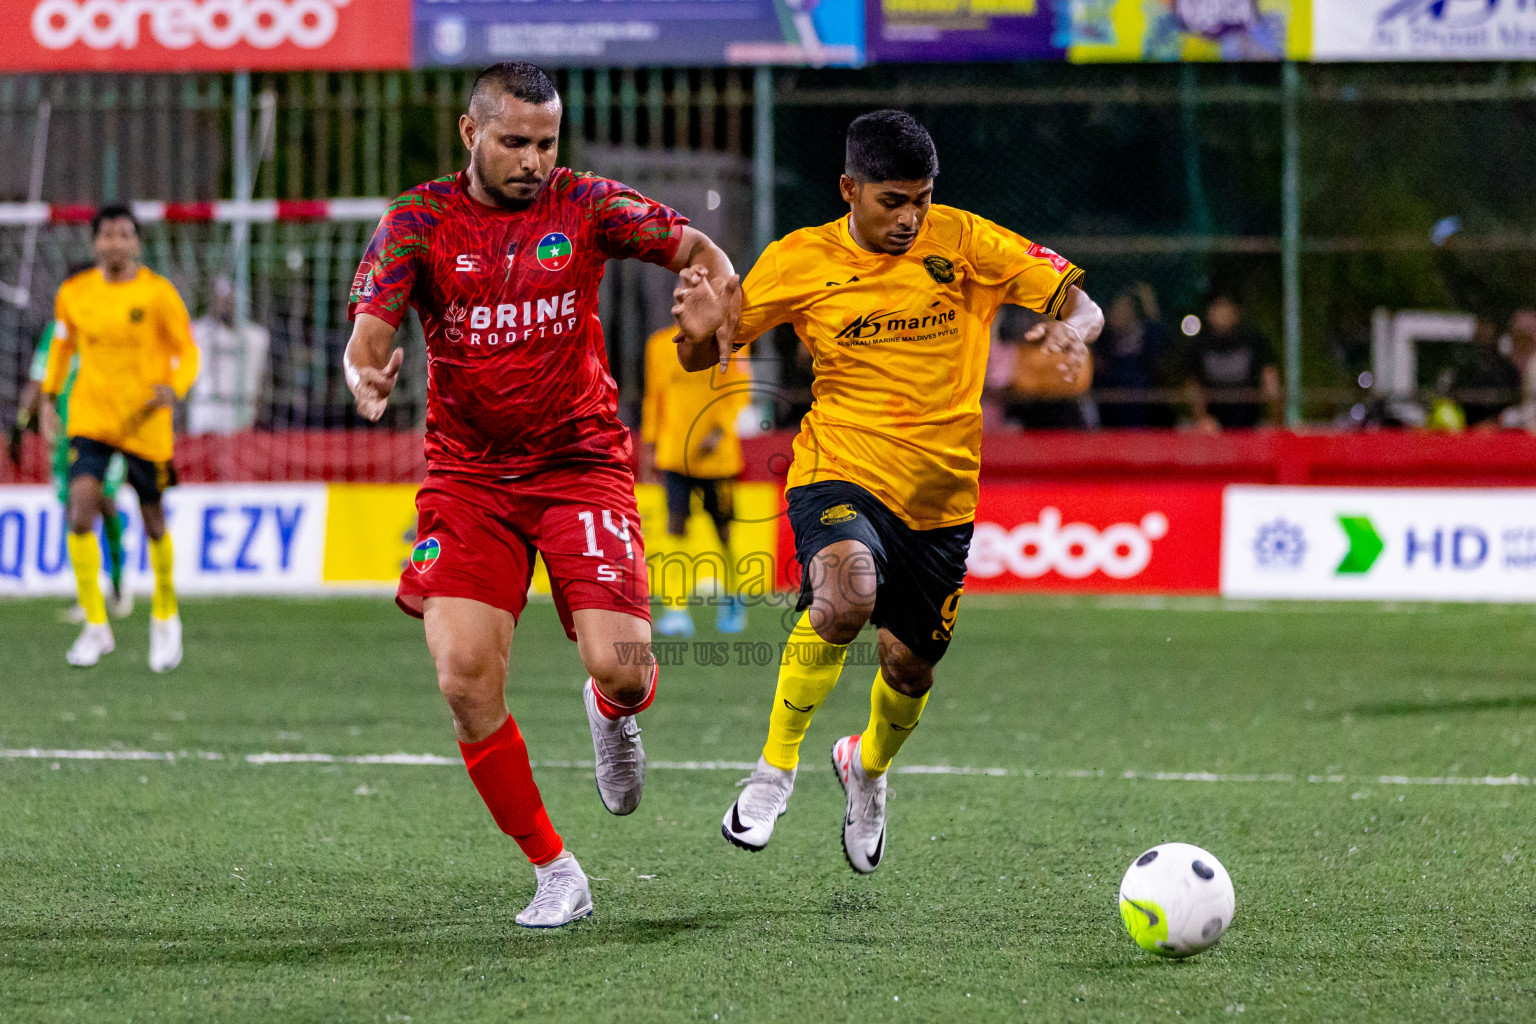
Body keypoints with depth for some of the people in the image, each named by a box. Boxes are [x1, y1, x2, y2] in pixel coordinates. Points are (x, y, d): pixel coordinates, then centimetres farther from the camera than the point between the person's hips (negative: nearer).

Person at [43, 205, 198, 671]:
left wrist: (174, 388, -23)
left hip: (145, 421, -1)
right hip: (90, 416, 1)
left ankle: (165, 616, 34)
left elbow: (187, 351, -4)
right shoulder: (74, 294, 0)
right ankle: (96, 626, -10)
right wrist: (49, 397, 12)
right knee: (81, 507, -18)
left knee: (153, 520, 9)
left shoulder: (158, 293, -8)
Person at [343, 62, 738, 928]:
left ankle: (614, 714, 27)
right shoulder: (419, 222, -3)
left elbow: (699, 251, 2)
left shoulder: (586, 206, -2)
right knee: (465, 682, -14)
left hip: (581, 465, 0)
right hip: (468, 477, 0)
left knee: (621, 668, -15)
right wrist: (367, 377, -36)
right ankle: (555, 873, 0)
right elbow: (370, 330, -12)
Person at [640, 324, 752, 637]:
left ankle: (733, 599, 33)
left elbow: (739, 393, -3)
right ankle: (676, 609, -16)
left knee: (725, 529, 10)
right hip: (674, 452, 1)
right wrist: (649, 442, 14)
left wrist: (720, 430, -17)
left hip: (717, 455, -1)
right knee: (675, 524, -13)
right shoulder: (660, 344, 7)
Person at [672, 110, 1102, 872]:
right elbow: (700, 357, 3)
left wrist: (1072, 326, -31)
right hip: (840, 477, -3)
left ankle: (867, 766, 48)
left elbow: (1081, 304, -6)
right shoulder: (801, 261, -5)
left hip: (941, 497, 3)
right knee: (846, 595, -34)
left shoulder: (963, 243, -4)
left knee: (909, 672, 11)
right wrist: (700, 331, -22)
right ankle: (775, 768, -14)